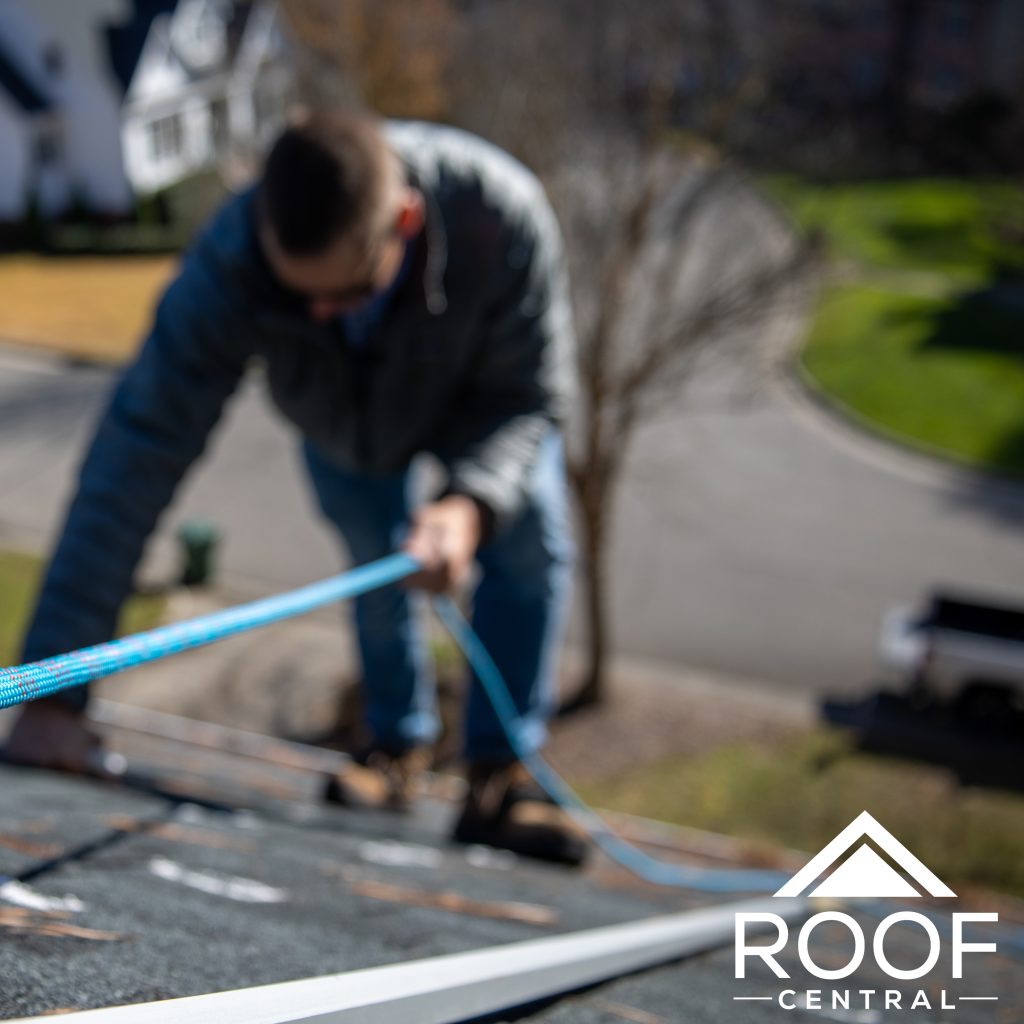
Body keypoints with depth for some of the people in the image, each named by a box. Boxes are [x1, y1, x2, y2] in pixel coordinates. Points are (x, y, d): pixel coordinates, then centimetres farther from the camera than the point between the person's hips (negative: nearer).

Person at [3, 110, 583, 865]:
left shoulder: (504, 217, -46)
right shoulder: (231, 262, -45)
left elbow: (530, 396, -30)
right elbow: (138, 452, -46)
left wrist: (472, 503, -53)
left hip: (476, 393, 0)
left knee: (531, 541, -13)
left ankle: (498, 775, 0)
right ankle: (398, 741, 28)